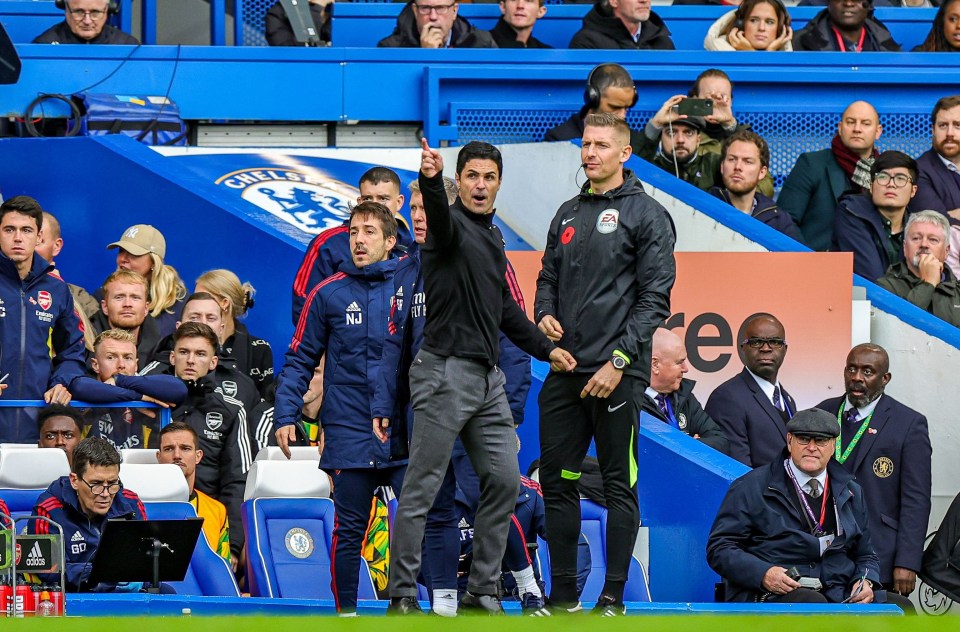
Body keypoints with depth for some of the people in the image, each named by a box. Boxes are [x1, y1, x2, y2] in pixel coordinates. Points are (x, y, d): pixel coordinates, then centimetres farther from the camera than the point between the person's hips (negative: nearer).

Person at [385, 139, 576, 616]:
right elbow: (439, 218, -33)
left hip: (488, 379, 8)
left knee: (504, 483, 6)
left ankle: (482, 592, 14)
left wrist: (545, 349, 24)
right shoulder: (451, 225, -6)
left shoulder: (492, 237, 18)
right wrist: (430, 180, -54)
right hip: (446, 373, -8)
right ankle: (402, 597, -2)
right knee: (421, 491, -5)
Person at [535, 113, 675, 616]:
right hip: (565, 368, 7)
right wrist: (544, 314, 1)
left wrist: (619, 359, -16)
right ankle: (563, 595, 15)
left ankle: (613, 598, 3)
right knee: (557, 480, 8)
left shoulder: (646, 215, -4)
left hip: (617, 373, -7)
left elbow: (655, 296, -9)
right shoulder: (568, 214, 16)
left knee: (619, 485, -1)